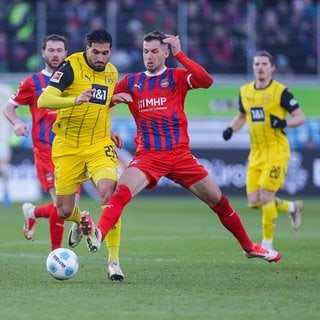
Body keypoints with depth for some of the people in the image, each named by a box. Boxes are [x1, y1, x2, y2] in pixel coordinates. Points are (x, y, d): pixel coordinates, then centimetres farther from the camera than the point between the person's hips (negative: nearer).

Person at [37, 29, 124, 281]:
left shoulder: (112, 73, 6)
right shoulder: (71, 66, -12)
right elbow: (44, 100, -24)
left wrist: (109, 133, 11)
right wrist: (75, 100, -39)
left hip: (99, 145, 2)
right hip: (68, 147, -2)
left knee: (109, 192, -24)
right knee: (64, 211, 3)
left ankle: (114, 260, -16)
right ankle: (80, 222, 44)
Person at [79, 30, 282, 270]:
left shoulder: (177, 76, 3)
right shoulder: (131, 82, 9)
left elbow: (207, 81, -17)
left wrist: (179, 55, -20)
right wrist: (114, 98, -9)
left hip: (180, 154, 0)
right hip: (147, 156, 0)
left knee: (219, 201, 8)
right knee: (121, 193, -29)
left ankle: (249, 247, 25)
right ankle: (98, 235, -48)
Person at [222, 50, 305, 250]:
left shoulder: (280, 91, -8)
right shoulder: (245, 91, 8)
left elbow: (301, 118, -7)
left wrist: (284, 123, -26)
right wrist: (231, 130, 6)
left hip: (276, 151, -6)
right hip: (256, 153, 6)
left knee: (266, 197, -14)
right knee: (254, 201, 0)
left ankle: (267, 244, 1)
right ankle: (292, 207, 27)